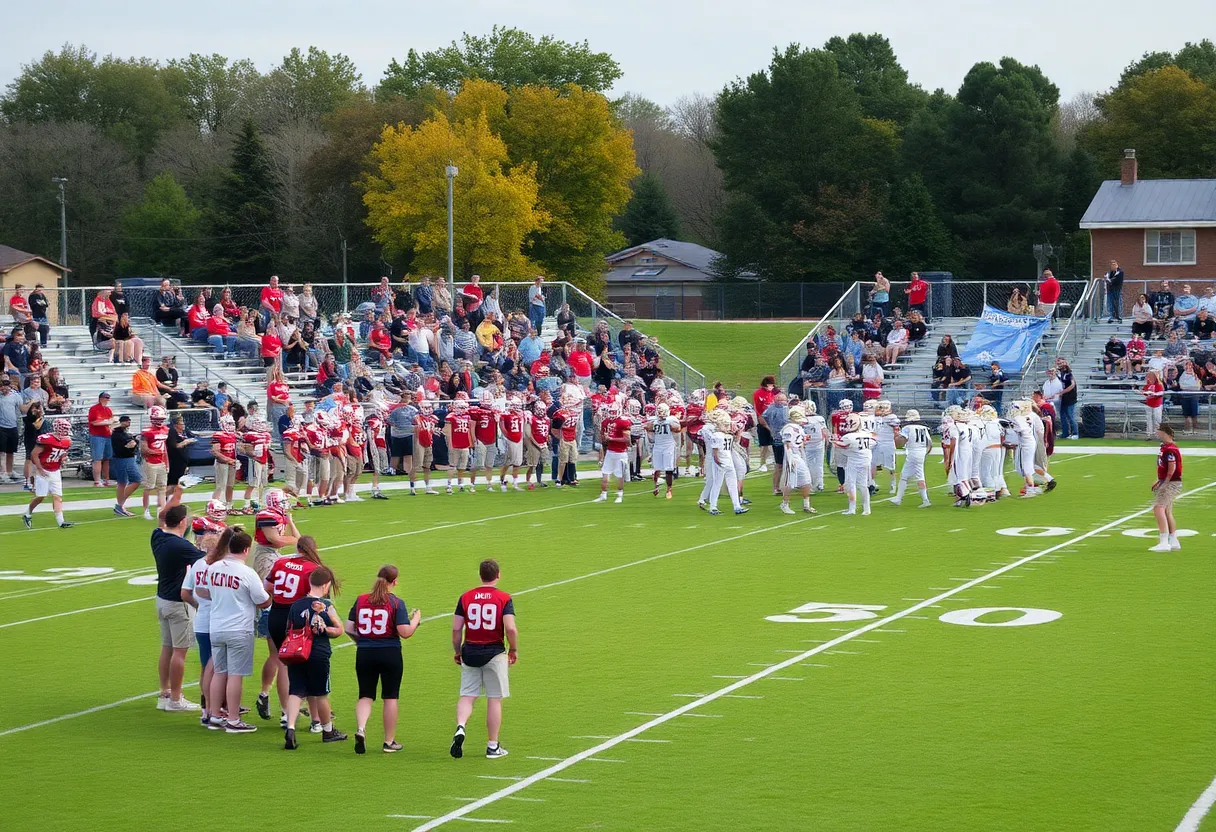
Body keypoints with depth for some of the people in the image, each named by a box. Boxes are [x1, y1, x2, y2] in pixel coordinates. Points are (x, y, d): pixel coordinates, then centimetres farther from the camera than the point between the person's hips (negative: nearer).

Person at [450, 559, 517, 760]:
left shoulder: (466, 598, 1)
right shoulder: (504, 598, -7)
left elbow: (456, 629, 1)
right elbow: (510, 628, -15)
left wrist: (457, 651, 16)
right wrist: (514, 650, 1)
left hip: (470, 653, 2)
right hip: (494, 653, -2)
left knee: (467, 696, 9)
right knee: (494, 700, 7)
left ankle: (460, 727, -18)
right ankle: (493, 746, 10)